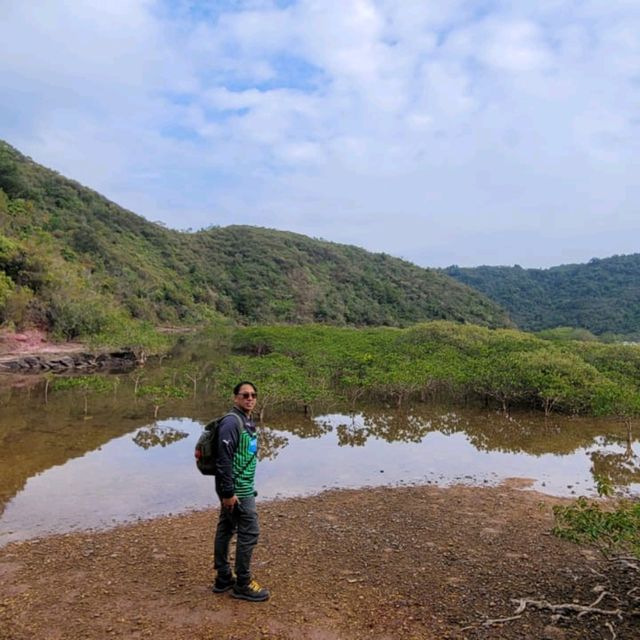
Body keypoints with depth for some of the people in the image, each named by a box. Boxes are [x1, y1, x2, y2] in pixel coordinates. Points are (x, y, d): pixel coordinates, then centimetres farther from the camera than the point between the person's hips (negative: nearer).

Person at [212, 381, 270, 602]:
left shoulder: (247, 421, 11)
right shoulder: (232, 421, -19)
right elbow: (224, 459, -23)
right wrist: (229, 492, -23)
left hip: (241, 487, 9)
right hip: (237, 490, -9)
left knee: (225, 530, 16)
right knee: (249, 532, -1)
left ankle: (223, 578, 27)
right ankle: (243, 584, 11)